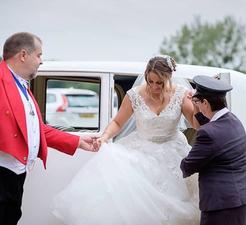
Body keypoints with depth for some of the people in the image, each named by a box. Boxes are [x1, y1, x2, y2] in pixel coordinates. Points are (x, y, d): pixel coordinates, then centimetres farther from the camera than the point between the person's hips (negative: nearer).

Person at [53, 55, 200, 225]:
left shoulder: (181, 94, -10)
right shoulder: (135, 95, -11)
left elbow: (197, 124, -6)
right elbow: (117, 123, -1)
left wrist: (197, 104, -23)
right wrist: (105, 137, -19)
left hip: (171, 153, 0)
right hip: (142, 151, 0)